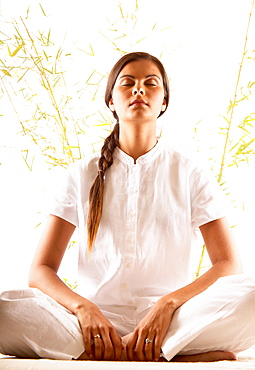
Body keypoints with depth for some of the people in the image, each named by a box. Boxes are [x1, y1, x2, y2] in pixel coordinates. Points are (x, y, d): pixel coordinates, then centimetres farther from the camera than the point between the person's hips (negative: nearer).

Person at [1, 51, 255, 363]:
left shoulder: (191, 176, 10)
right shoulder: (82, 175, 12)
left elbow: (228, 265, 1)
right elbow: (41, 269, 5)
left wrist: (168, 303, -18)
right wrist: (83, 308, -16)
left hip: (172, 323, 0)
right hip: (94, 319, 1)